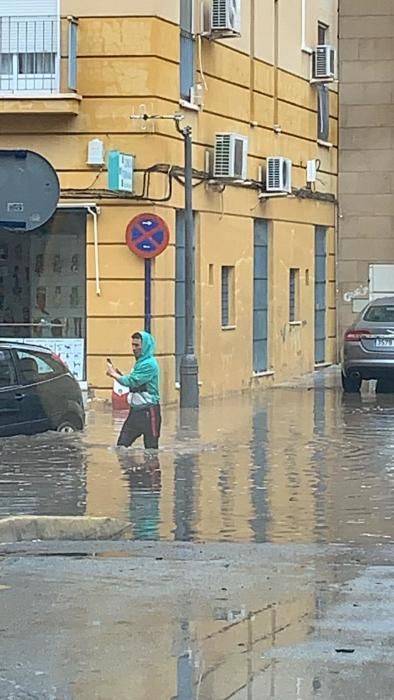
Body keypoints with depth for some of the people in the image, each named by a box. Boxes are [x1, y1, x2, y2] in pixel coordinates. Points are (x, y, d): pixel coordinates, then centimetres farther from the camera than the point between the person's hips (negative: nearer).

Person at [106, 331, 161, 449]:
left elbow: (132, 381, -19)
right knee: (122, 445, 2)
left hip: (148, 411, -9)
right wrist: (118, 374, 5)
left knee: (151, 448, -2)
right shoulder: (139, 363, 15)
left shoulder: (149, 364, -15)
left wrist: (114, 374, -6)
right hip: (135, 410, 9)